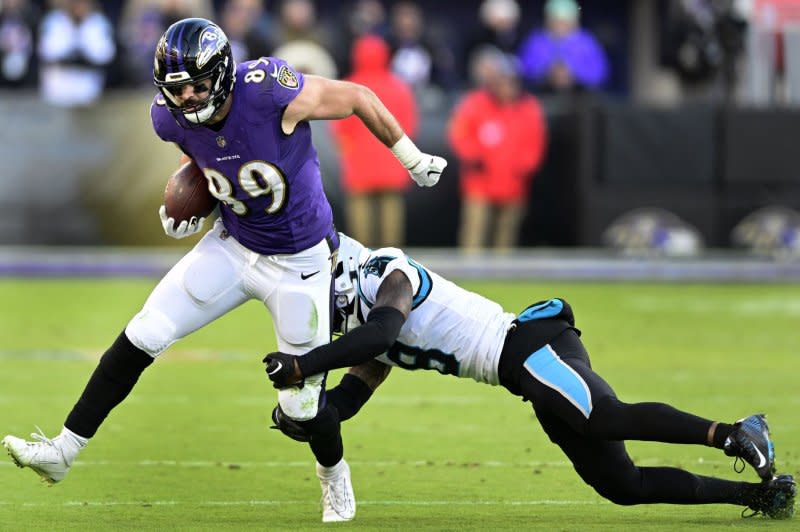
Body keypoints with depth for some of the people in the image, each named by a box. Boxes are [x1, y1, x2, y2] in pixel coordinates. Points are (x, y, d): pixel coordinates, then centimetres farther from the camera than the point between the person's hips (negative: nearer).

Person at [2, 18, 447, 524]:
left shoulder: (271, 92, -31)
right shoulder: (174, 118, -14)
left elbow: (358, 98, -16)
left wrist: (413, 158, -6)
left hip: (299, 262, -4)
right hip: (233, 247, 4)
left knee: (301, 402, 2)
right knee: (143, 335, -7)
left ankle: (335, 474, 36)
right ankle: (63, 451, 1)